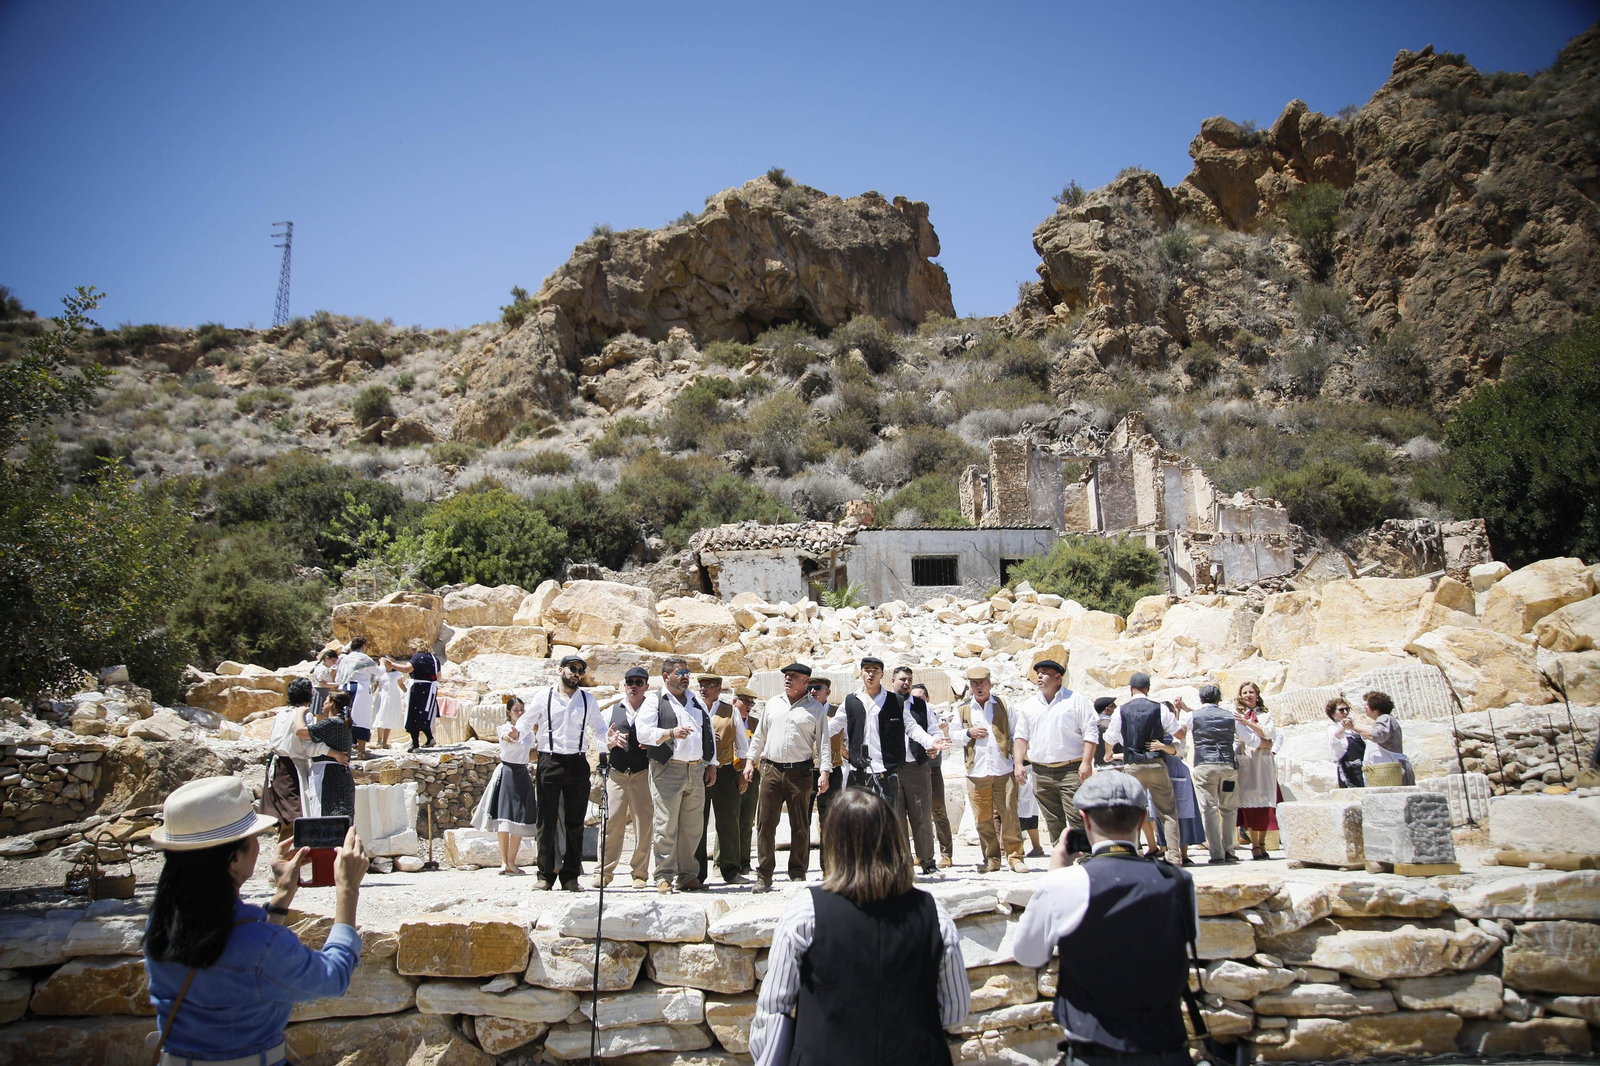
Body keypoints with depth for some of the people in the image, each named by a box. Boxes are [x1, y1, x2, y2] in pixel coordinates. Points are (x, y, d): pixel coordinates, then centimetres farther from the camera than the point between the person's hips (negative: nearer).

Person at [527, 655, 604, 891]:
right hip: (549, 763, -2)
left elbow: (597, 730, 16)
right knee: (546, 821, 0)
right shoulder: (543, 696, 7)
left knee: (574, 822, 3)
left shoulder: (588, 699, 13)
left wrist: (606, 744, -3)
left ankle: (570, 876, 9)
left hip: (577, 764, 2)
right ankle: (545, 874, 9)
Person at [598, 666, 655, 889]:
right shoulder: (613, 711, 14)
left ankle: (640, 874, 10)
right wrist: (611, 741, -8)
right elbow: (602, 745, 13)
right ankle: (605, 871, 8)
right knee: (612, 822, -2)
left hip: (643, 773, -1)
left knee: (643, 825, 1)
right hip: (616, 774, 2)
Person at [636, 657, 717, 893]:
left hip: (696, 770, 5)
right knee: (667, 825, -5)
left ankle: (687, 875, 17)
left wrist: (711, 763, 16)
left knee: (693, 826, 7)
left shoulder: (696, 701, 20)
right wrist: (670, 733, -23)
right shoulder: (655, 702, 3)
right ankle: (664, 877, 3)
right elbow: (643, 731, -9)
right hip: (668, 770, -5)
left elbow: (709, 732, 22)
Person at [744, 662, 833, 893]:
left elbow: (823, 743, 3)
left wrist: (825, 772, -6)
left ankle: (798, 874, 14)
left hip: (800, 773, -2)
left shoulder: (814, 709, 4)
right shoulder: (772, 704, 13)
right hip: (771, 770, 2)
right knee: (765, 823, 1)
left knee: (800, 826, 3)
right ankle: (764, 875, 9)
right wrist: (750, 761, 12)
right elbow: (759, 735, 18)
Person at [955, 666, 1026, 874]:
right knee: (982, 819, 1)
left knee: (1010, 814, -4)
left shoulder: (1003, 705, 10)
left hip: (1004, 770, -1)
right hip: (976, 773, 1)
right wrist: (968, 733, -6)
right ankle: (991, 859, 12)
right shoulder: (961, 709, 13)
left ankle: (1015, 856, 5)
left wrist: (1018, 762, -1)